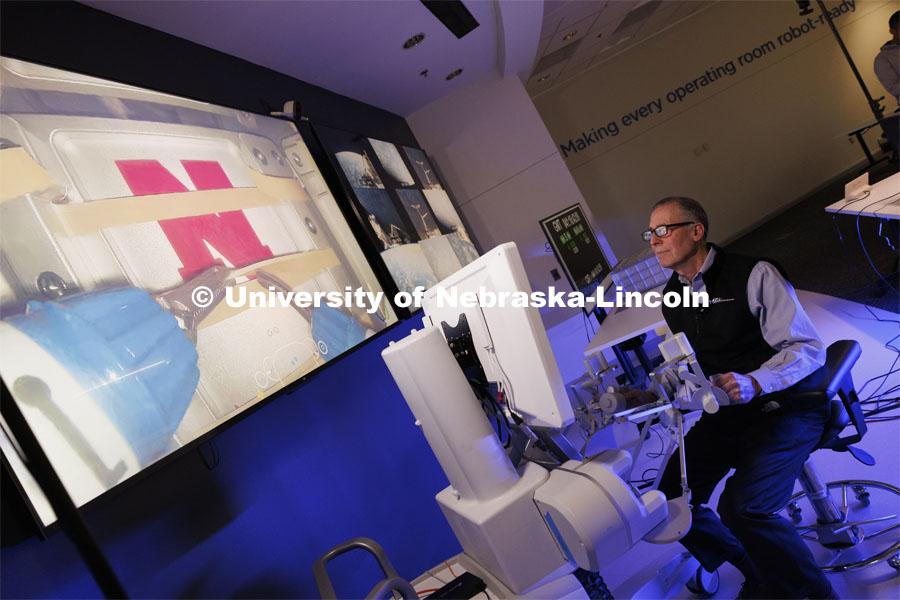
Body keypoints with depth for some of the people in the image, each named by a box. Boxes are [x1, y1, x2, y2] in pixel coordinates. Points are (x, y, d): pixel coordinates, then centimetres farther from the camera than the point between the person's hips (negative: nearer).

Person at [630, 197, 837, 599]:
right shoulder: (672, 297, 8)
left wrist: (753, 382, -30)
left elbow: (808, 349, -13)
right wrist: (652, 396, -2)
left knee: (742, 506, -27)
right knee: (671, 504, -6)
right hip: (723, 414, 6)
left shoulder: (753, 275, -10)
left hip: (784, 406, -6)